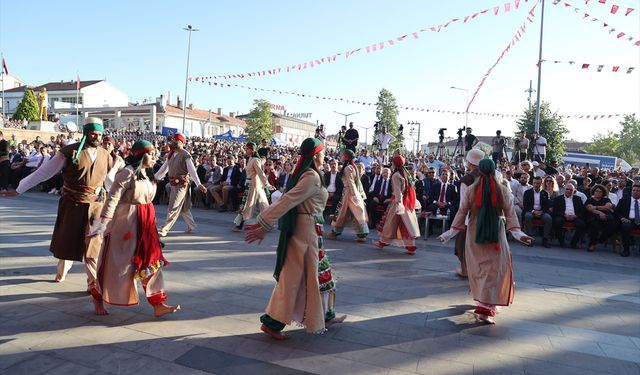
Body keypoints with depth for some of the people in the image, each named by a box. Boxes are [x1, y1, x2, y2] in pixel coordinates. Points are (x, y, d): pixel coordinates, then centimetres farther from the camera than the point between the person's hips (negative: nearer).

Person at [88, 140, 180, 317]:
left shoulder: (148, 175, 12)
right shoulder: (128, 172, -15)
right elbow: (112, 198, -20)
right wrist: (104, 222, -26)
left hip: (145, 223, 8)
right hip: (125, 223, -8)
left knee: (151, 261, 4)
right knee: (117, 262, 6)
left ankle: (157, 304, 6)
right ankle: (98, 299, 30)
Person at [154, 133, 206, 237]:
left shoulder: (185, 155, -13)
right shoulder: (171, 154, 10)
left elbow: (192, 170, -20)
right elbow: (164, 168, 18)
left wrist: (199, 184, -28)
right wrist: (154, 178, 19)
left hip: (182, 184, -8)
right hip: (174, 184, 8)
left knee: (173, 208, -5)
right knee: (183, 208, 16)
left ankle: (164, 230, -1)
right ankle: (191, 226, 30)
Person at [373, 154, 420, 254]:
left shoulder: (396, 175, -13)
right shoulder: (406, 173, 10)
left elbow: (398, 191, -20)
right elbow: (410, 189, 13)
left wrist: (398, 204, -24)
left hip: (399, 201, -7)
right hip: (407, 201, 7)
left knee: (391, 222, 6)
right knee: (407, 223, 6)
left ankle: (383, 242, 20)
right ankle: (411, 247, 5)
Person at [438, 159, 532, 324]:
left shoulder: (472, 189, -6)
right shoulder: (502, 190, -6)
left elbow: (462, 212, -3)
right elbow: (510, 214, -8)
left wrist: (451, 232, 3)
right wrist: (517, 233, -3)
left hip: (474, 234, 2)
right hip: (496, 235, -1)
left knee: (479, 267, 17)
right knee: (493, 269, 3)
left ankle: (482, 301, 32)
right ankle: (486, 308, -5)